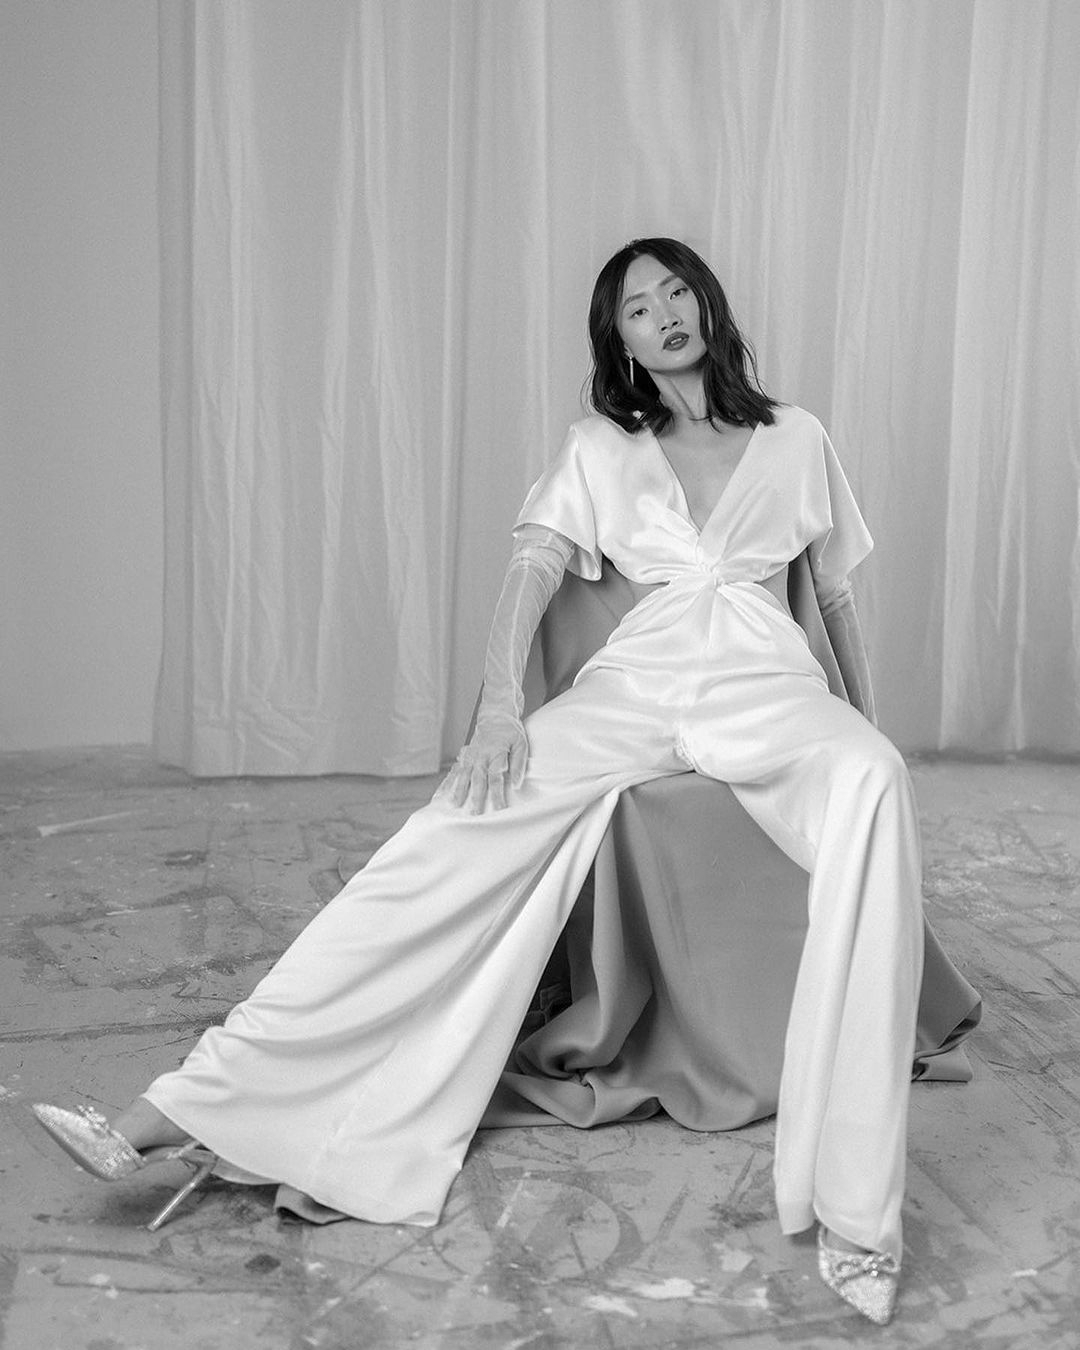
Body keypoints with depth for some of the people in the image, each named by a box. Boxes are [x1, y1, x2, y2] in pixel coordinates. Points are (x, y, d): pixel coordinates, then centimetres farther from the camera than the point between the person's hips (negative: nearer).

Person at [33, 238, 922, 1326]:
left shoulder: (796, 439, 19)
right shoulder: (602, 448, 18)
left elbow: (836, 590, 26)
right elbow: (532, 569, 4)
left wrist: (866, 714, 21)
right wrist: (500, 699, -13)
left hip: (768, 678, 0)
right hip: (634, 677, 1)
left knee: (871, 784, -38)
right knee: (469, 828, -27)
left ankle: (849, 1198, -41)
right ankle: (203, 1104, -31)